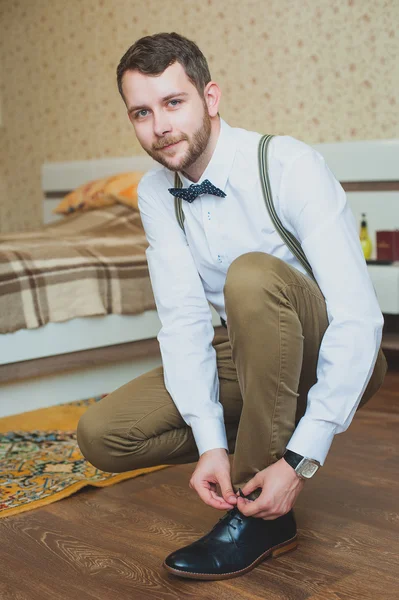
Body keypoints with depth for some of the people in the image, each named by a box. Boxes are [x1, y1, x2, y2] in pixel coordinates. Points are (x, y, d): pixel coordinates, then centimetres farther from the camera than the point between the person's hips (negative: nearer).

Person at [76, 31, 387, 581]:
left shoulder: (290, 166, -23)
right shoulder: (155, 194, -6)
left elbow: (358, 317, -28)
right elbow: (184, 316, -11)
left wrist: (301, 459, -32)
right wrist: (211, 442, -24)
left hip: (326, 361, -4)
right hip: (246, 356, 5)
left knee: (252, 274, -36)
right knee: (101, 435, -11)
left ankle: (263, 517, -24)